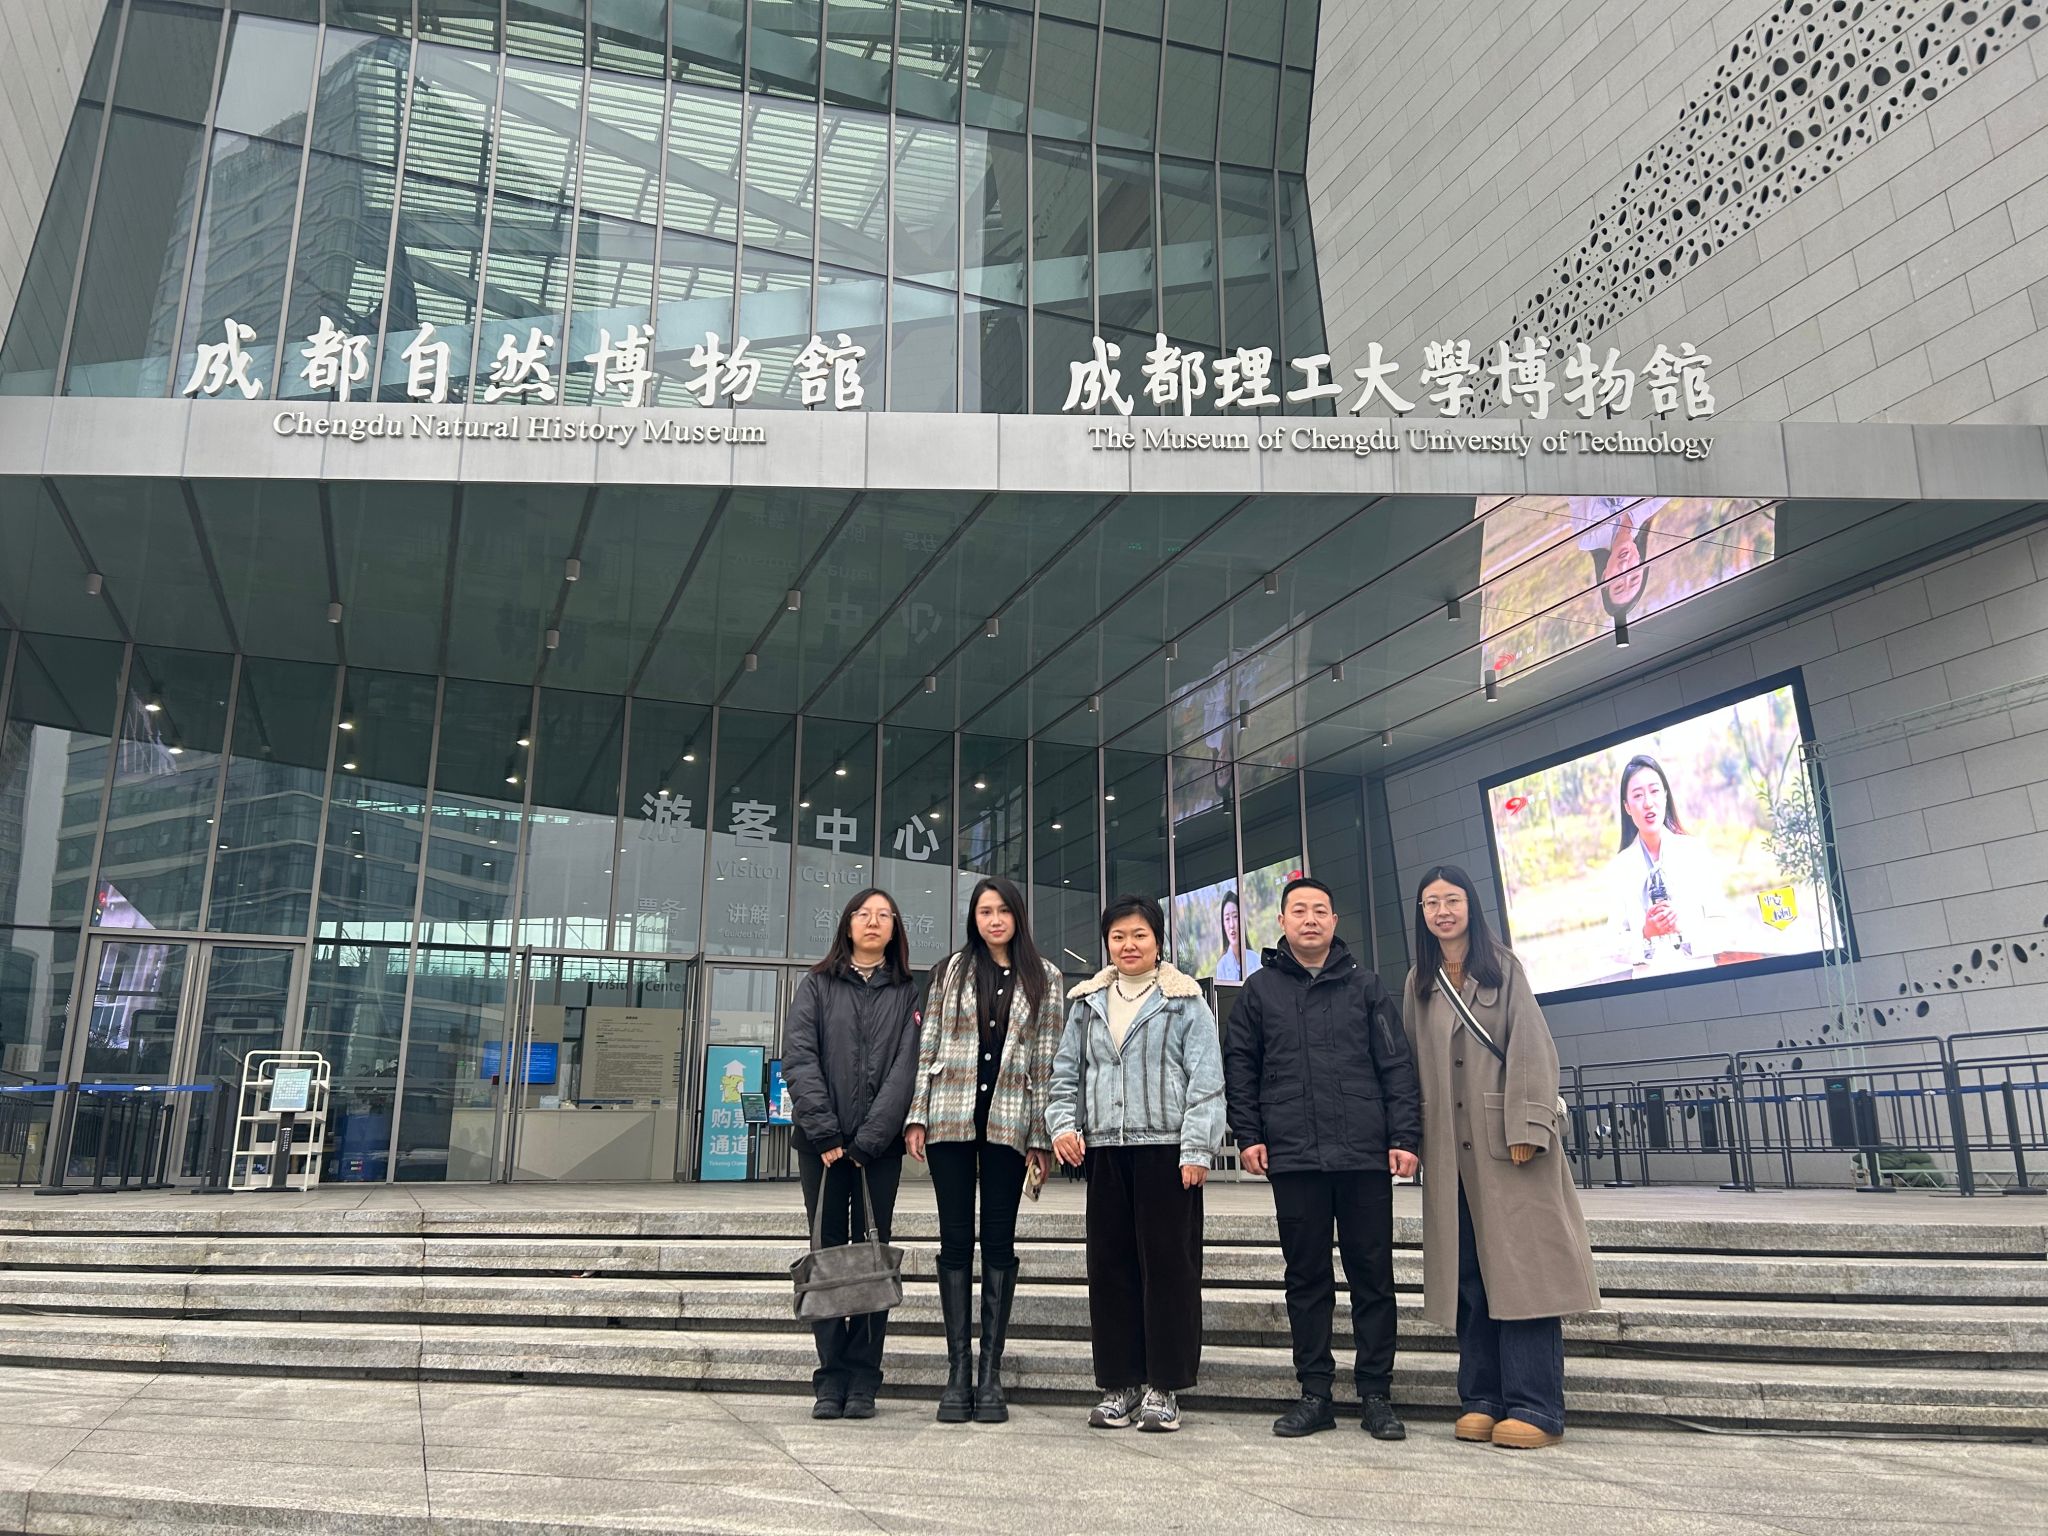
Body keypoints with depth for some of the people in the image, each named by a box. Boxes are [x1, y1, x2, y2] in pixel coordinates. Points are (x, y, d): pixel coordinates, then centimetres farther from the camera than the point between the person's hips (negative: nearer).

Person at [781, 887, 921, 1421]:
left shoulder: (907, 995, 9)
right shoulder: (818, 986, 9)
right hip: (821, 1142, 0)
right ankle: (831, 1378, 7)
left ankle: (862, 1381, 6)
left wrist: (867, 1139, -11)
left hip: (880, 1146, 0)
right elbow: (799, 1058, -2)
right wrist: (825, 1132, -12)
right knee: (828, 1253, 2)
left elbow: (905, 1070, -1)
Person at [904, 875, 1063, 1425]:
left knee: (999, 1242, 3)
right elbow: (927, 1047, 7)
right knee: (956, 1240, 3)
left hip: (1008, 1124, 0)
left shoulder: (1044, 978, 7)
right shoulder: (950, 971, 9)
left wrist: (1042, 1136, 0)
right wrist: (916, 1116, -1)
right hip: (951, 1120, 1)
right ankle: (958, 1370, 10)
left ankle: (991, 1373, 10)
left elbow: (1047, 1061, 5)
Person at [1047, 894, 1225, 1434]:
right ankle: (1118, 1383, 17)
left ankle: (1163, 1386, 10)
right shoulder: (1088, 1002, 14)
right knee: (1110, 1266, 7)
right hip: (1104, 1149, 4)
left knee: (1169, 1263, 0)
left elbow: (1205, 1080, -4)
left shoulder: (1185, 1001, 2)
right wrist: (1063, 1124, 1)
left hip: (1166, 1148, -4)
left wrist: (1196, 1148, -11)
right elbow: (1066, 1072, 17)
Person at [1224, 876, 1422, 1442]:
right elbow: (1239, 1068, 9)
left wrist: (1405, 1137, -3)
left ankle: (1376, 1394, 16)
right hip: (1293, 1159, 0)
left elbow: (1397, 1066, 5)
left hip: (1365, 1158, 0)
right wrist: (1248, 1136, 1)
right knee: (1307, 1277, 7)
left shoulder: (1364, 986, 8)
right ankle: (1314, 1393, 17)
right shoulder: (1260, 990, 9)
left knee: (1373, 1276, 5)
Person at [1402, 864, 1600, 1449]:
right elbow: (1413, 1061, 12)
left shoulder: (1503, 968, 3)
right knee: (1468, 1270, 5)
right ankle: (1482, 1399, 12)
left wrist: (1526, 1128, -13)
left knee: (1521, 1265, -4)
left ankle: (1535, 1407, 0)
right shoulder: (1419, 983, 14)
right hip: (1451, 1147, 4)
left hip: (1505, 1139, -4)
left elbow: (1530, 1048, -4)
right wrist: (1416, 1138, 5)